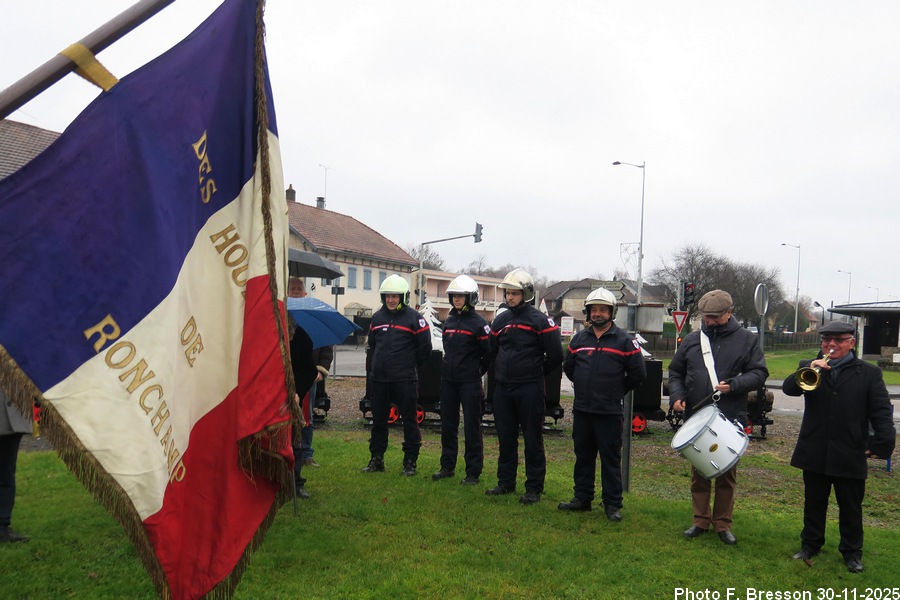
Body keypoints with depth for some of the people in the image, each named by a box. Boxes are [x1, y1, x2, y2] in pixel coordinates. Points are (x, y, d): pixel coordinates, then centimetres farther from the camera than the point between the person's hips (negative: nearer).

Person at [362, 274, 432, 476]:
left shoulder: (413, 317, -5)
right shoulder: (377, 317, 11)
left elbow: (425, 347, -2)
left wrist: (409, 365, 5)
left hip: (404, 380, -5)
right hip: (379, 379, 5)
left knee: (409, 421, 2)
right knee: (378, 420, 11)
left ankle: (410, 461, 11)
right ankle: (376, 459, 22)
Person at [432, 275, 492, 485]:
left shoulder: (478, 323, -9)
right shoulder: (449, 321, 11)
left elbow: (488, 352, -6)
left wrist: (477, 372, 3)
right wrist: (449, 367, 16)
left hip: (469, 382, -6)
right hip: (448, 380, 7)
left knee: (471, 427, 0)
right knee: (447, 425, 12)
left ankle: (473, 472, 8)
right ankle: (447, 466, 25)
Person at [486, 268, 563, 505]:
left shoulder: (540, 320, -8)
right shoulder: (501, 320, 10)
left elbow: (555, 355, -7)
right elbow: (493, 351, 23)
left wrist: (537, 372, 4)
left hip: (529, 389, -6)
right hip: (503, 388, 6)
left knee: (532, 439, 1)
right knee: (505, 437, 13)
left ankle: (534, 488, 10)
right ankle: (506, 482, 25)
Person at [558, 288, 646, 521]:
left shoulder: (624, 341, -4)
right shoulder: (579, 339, 9)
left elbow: (638, 373, -1)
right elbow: (568, 367, 22)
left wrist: (618, 391, 3)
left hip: (610, 412, -4)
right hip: (582, 409, 5)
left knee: (611, 458, 2)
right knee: (583, 456, 13)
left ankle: (612, 504, 12)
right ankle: (582, 498, 24)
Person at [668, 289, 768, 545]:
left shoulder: (747, 340, 1)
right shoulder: (692, 340, 7)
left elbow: (759, 373, -3)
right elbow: (675, 371, 13)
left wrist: (733, 385, -19)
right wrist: (677, 395, -4)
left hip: (731, 419, -2)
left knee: (727, 473, 8)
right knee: (699, 472, 10)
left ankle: (723, 523, 21)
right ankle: (701, 520, 22)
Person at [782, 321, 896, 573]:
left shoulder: (869, 373, 0)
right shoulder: (809, 368, 4)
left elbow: (881, 412, -4)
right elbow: (788, 388, -12)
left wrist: (882, 442, -16)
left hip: (850, 455, -1)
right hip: (815, 454, 1)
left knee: (851, 507, 12)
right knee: (814, 503, 15)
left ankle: (852, 552, 28)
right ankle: (810, 544, 30)